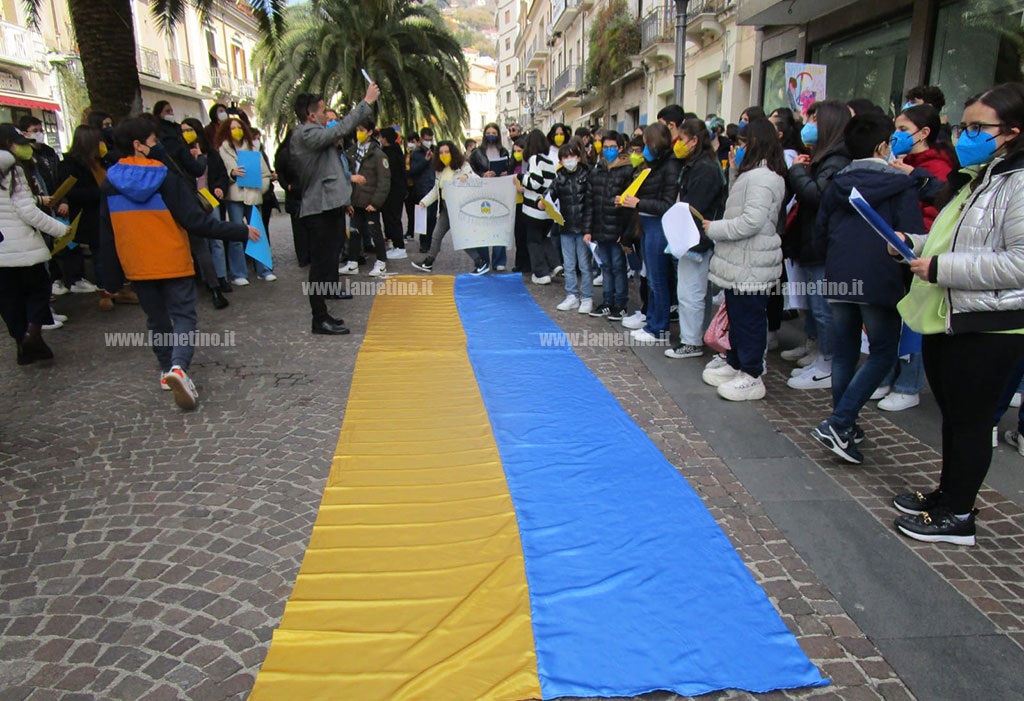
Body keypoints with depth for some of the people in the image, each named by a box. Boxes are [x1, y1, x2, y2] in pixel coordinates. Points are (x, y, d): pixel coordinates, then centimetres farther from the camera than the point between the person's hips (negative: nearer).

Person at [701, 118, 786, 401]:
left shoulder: (762, 177, -18)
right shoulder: (753, 174, 16)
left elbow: (751, 221, -25)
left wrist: (714, 229, -15)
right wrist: (736, 172, 13)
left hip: (750, 265, -11)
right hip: (740, 262, 11)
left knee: (749, 318, -3)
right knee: (736, 315, 19)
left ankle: (752, 377, 6)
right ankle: (734, 364, 32)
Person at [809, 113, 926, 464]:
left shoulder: (837, 185, 9)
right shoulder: (901, 185, -5)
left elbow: (820, 237, 12)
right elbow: (912, 238, -11)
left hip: (838, 280, 5)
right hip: (879, 283, -5)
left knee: (844, 353, 13)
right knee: (882, 355, 5)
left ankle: (844, 427, 21)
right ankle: (838, 424, -8)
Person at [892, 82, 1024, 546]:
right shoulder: (974, 179, 16)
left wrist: (941, 267, -24)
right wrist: (914, 245, 8)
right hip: (947, 320, 10)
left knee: (971, 421, 2)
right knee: (951, 416, 19)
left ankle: (957, 516, 16)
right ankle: (948, 494, 34)